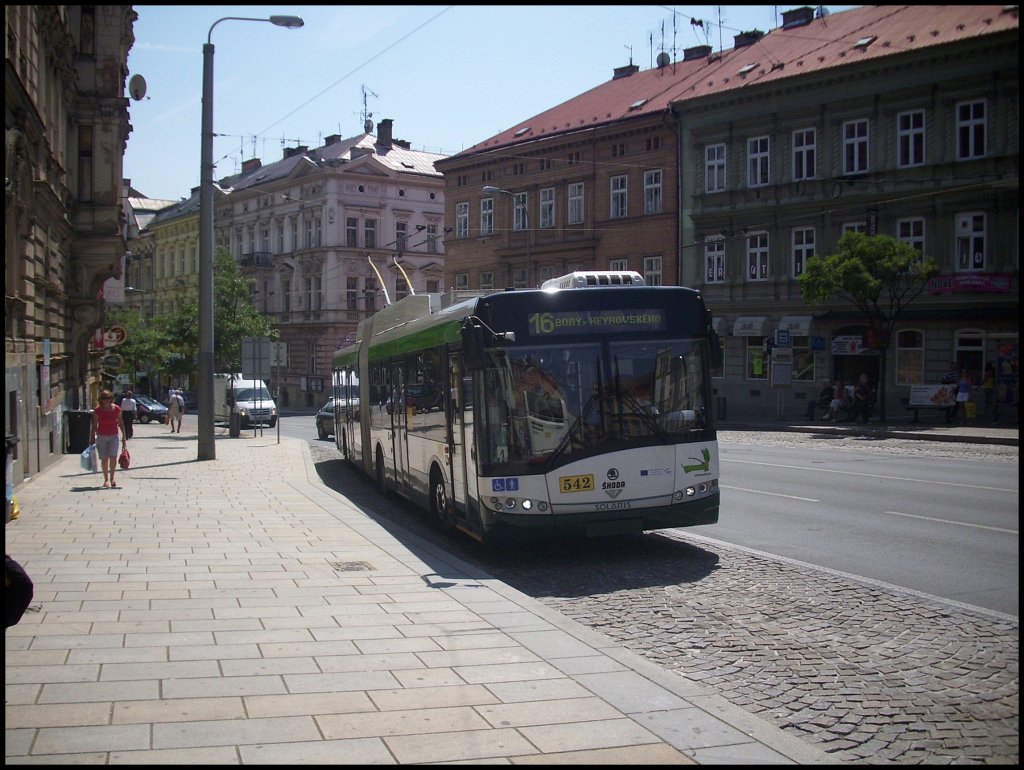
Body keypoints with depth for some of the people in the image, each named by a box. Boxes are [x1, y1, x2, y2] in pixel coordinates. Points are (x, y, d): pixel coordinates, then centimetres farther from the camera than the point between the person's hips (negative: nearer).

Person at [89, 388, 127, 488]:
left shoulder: (116, 409, -4)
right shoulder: (97, 410, -7)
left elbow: (120, 423, 6)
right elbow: (94, 426, -2)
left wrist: (124, 437, 7)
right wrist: (92, 439, -3)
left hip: (113, 436, 0)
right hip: (101, 436, 0)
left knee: (113, 458, -12)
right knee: (104, 459, 1)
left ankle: (112, 478, 7)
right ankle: (106, 479, 16)